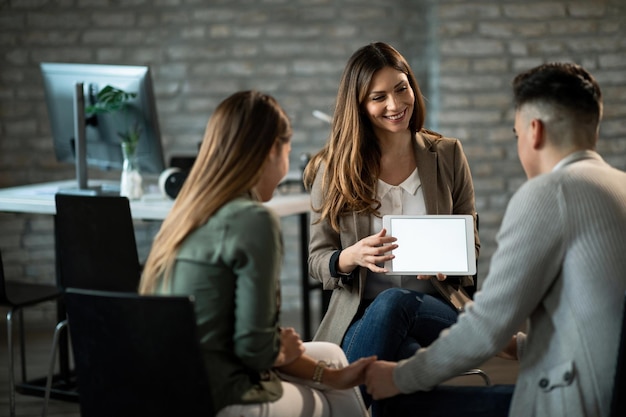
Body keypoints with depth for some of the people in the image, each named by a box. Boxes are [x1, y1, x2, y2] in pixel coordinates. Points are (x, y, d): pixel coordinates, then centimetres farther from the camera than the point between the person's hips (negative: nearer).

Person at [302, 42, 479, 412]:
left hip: (439, 310, 1)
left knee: (393, 302, -36)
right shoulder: (334, 169, 4)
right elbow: (318, 262, 4)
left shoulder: (447, 155, 7)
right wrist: (353, 256, -20)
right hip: (360, 316, -1)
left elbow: (471, 245, 11)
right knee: (406, 354, -37)